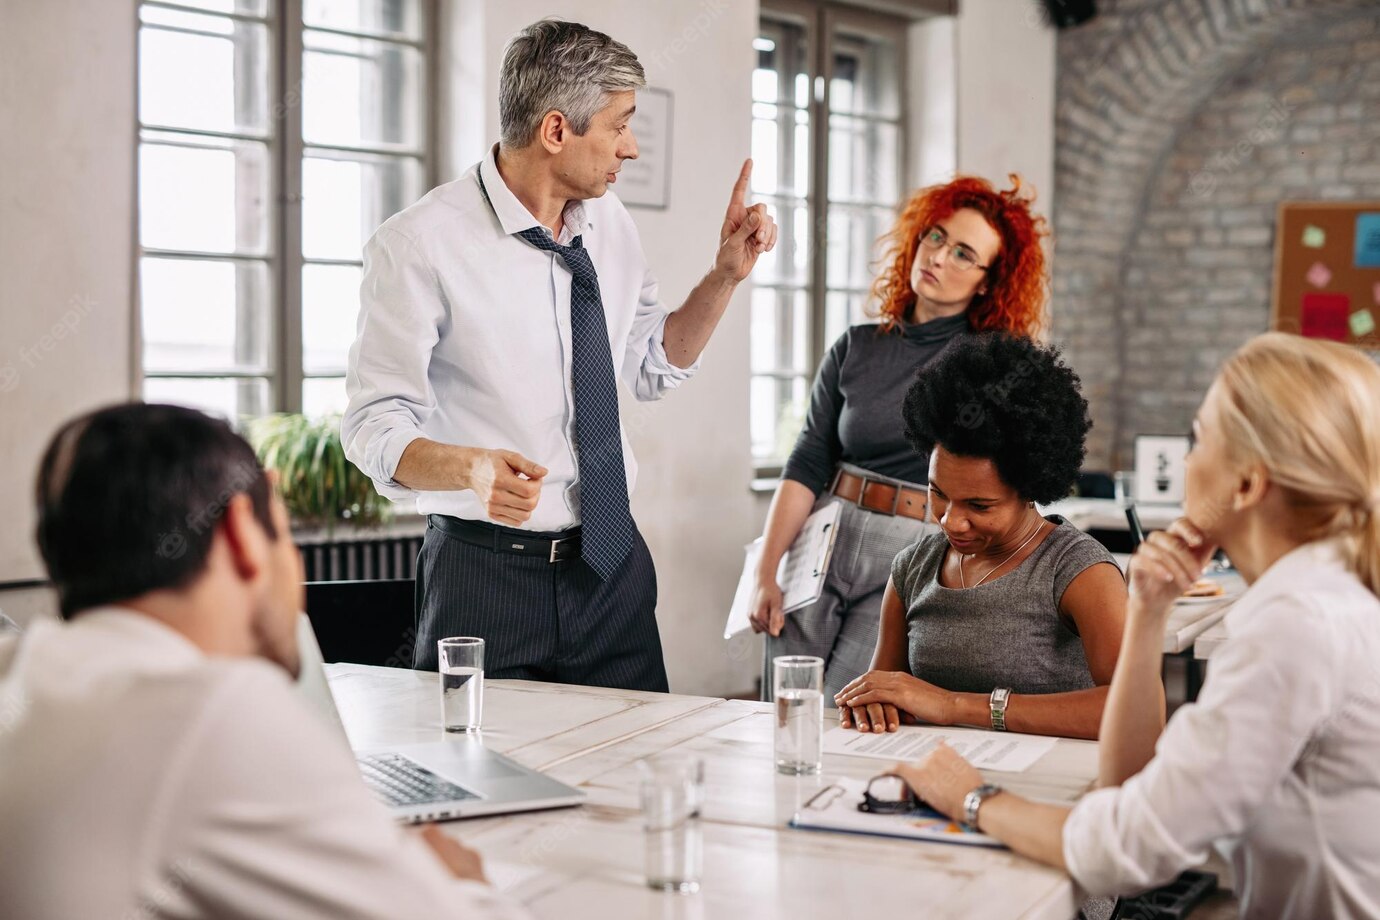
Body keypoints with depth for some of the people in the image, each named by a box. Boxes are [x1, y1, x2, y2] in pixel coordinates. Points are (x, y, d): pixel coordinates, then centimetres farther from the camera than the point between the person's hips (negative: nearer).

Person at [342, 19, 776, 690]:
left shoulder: (610, 225, 6)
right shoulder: (418, 245, -14)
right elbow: (376, 427, -14)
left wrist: (725, 276, 6)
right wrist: (473, 468, -33)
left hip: (612, 562, 6)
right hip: (483, 577, -5)